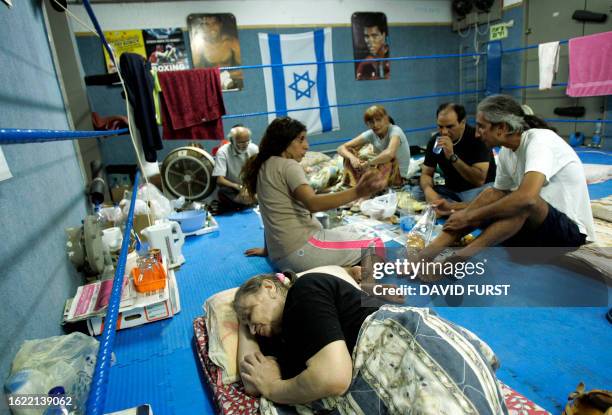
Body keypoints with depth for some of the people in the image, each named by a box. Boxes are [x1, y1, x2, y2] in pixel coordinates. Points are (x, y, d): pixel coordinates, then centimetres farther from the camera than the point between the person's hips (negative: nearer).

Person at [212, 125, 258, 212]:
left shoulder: (254, 149, -9)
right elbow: (219, 180, -20)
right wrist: (239, 187, -35)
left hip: (250, 186, 3)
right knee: (222, 192, -35)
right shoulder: (223, 152, -16)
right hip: (232, 188, -3)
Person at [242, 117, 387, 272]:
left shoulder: (264, 167, 13)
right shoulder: (288, 165, -12)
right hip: (302, 249, -10)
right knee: (375, 246, -2)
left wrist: (268, 249, 25)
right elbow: (313, 204, -29)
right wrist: (357, 192, -40)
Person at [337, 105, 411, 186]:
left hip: (398, 175, -5)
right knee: (349, 151, -8)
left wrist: (367, 163, -33)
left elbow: (389, 154, -45)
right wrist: (352, 157, -35)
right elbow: (341, 148, -14)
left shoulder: (395, 130, -22)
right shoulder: (371, 134, -7)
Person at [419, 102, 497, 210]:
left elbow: (479, 180, -25)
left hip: (481, 188, -5)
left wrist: (452, 156, -33)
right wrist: (428, 190, -24)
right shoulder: (434, 141, -3)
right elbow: (426, 174, 0)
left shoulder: (477, 137, -18)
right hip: (452, 191, 5)